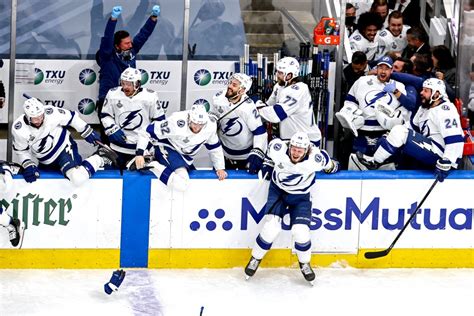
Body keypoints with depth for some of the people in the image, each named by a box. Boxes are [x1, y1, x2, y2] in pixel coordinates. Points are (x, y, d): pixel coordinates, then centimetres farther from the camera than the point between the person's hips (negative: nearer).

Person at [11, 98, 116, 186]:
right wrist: (28, 165, -17)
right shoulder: (18, 130, -18)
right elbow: (22, 151, -2)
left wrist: (87, 132, 2)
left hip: (64, 147, -5)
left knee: (78, 178, -27)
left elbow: (70, 117, -6)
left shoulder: (51, 113, -23)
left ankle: (100, 159, -2)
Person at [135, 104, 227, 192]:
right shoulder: (176, 123, -30)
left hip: (185, 156, 8)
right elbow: (148, 132, -24)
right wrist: (139, 153, -31)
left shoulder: (210, 126, -12)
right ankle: (153, 166, -18)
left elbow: (214, 148, 7)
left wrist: (219, 168, 4)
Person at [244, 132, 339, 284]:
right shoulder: (278, 149, -27)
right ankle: (255, 258, 9)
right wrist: (268, 165, 8)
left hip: (301, 196, 0)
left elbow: (328, 163, -6)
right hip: (278, 190, 0)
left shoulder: (315, 159, -29)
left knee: (301, 231, -13)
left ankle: (305, 263, 16)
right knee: (271, 227, -15)